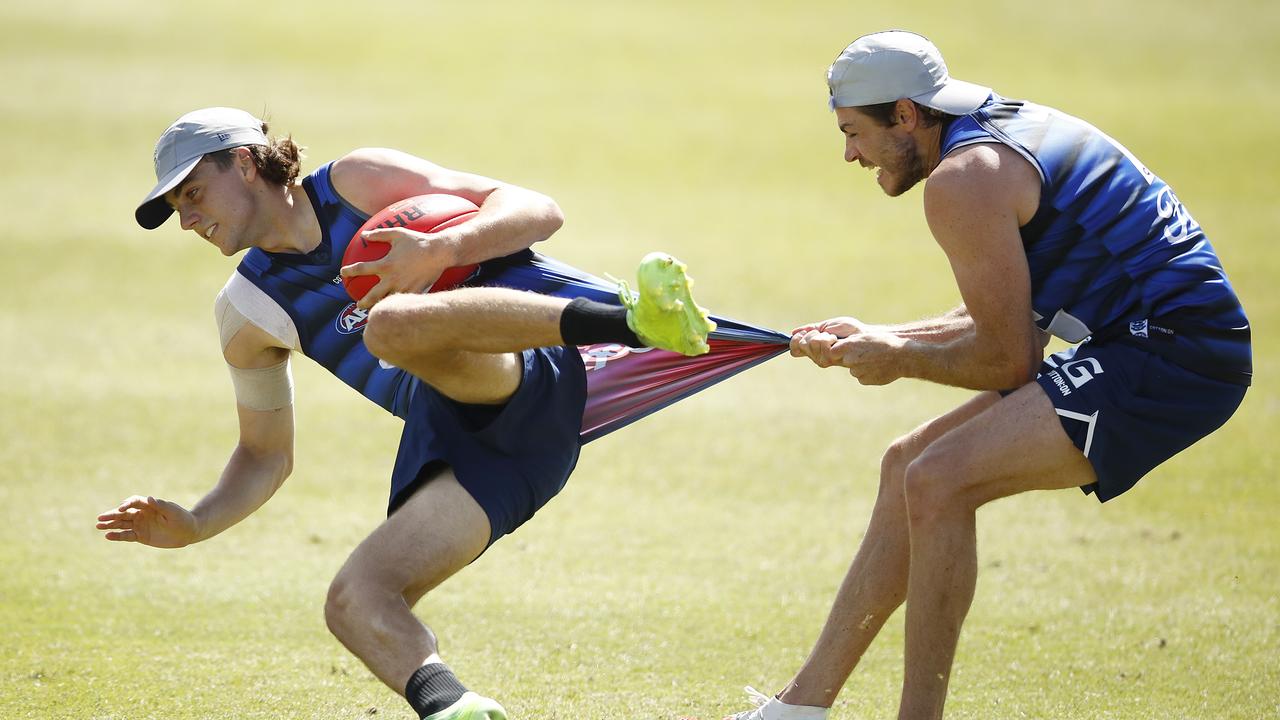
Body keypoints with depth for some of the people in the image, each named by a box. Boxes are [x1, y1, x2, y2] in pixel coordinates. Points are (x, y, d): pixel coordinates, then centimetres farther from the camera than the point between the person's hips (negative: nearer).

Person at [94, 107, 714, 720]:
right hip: (450, 450, 6)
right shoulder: (246, 312, 22)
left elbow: (538, 211, 0)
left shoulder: (356, 181, 7)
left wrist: (442, 250, -19)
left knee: (390, 323, -36)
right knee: (353, 603, -18)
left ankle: (636, 322, -51)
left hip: (530, 382, -6)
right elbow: (267, 456, 29)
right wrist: (194, 525, 10)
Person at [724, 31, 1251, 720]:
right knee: (910, 466, 16)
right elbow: (1002, 322, 20)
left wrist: (898, 360, 1)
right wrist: (872, 338, 18)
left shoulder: (964, 179, -16)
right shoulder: (1013, 126, 15)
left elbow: (1008, 359, -14)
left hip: (1173, 354, -11)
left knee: (939, 482, -20)